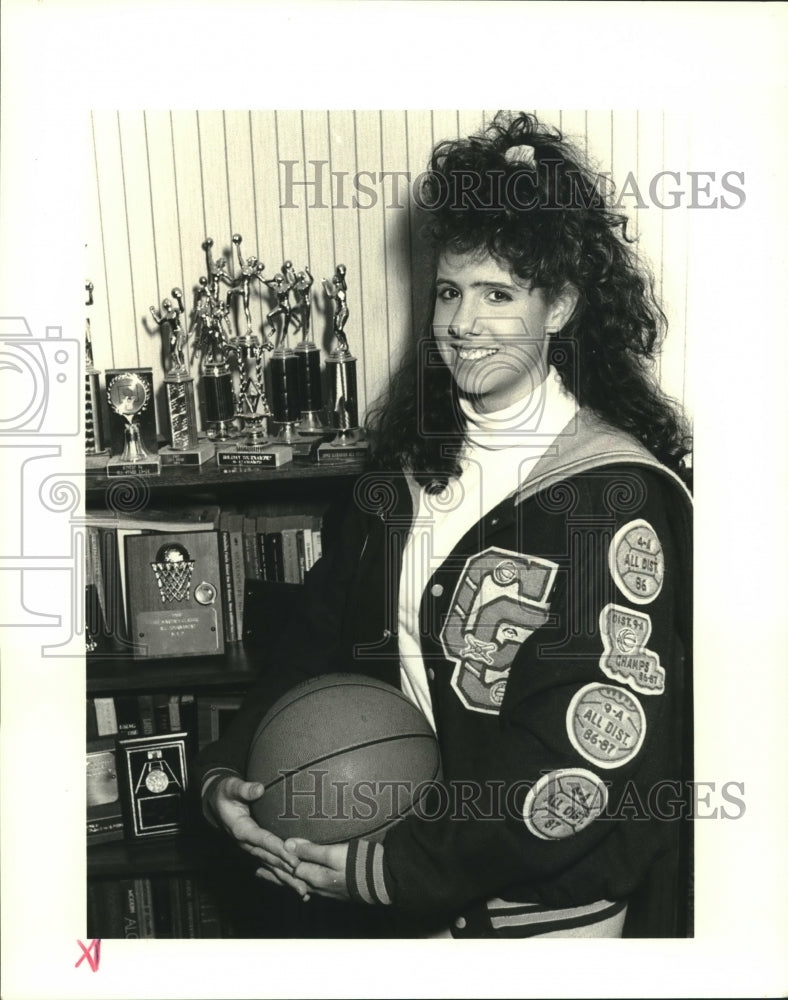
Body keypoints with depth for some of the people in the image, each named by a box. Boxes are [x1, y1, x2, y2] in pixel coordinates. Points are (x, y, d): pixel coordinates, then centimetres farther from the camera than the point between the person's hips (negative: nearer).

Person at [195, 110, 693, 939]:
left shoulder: (616, 497, -20)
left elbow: (594, 755, -22)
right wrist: (226, 772, -10)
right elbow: (325, 635, 2)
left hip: (550, 907, -5)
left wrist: (390, 869, -21)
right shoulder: (415, 460, -1)